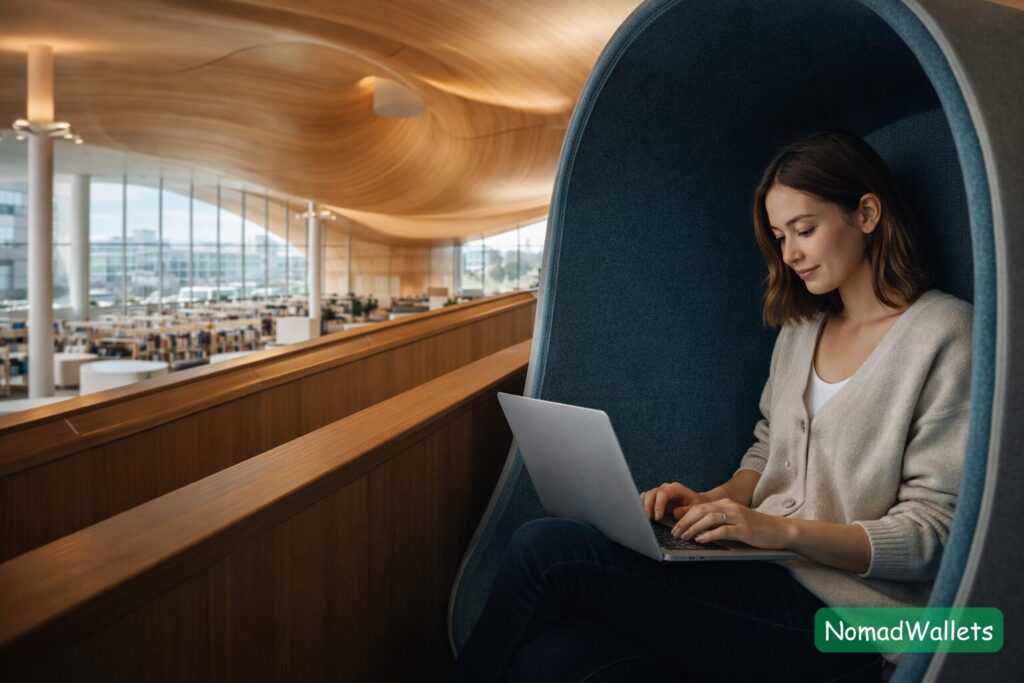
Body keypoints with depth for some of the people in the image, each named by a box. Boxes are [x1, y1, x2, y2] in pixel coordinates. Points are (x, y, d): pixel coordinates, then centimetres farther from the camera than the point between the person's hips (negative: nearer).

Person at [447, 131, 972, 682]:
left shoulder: (944, 335, -6)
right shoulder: (800, 329, 16)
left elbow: (933, 532, -9)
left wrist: (786, 529, -20)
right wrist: (711, 501, 1)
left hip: (836, 619, -5)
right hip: (763, 572, 6)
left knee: (545, 549, -21)